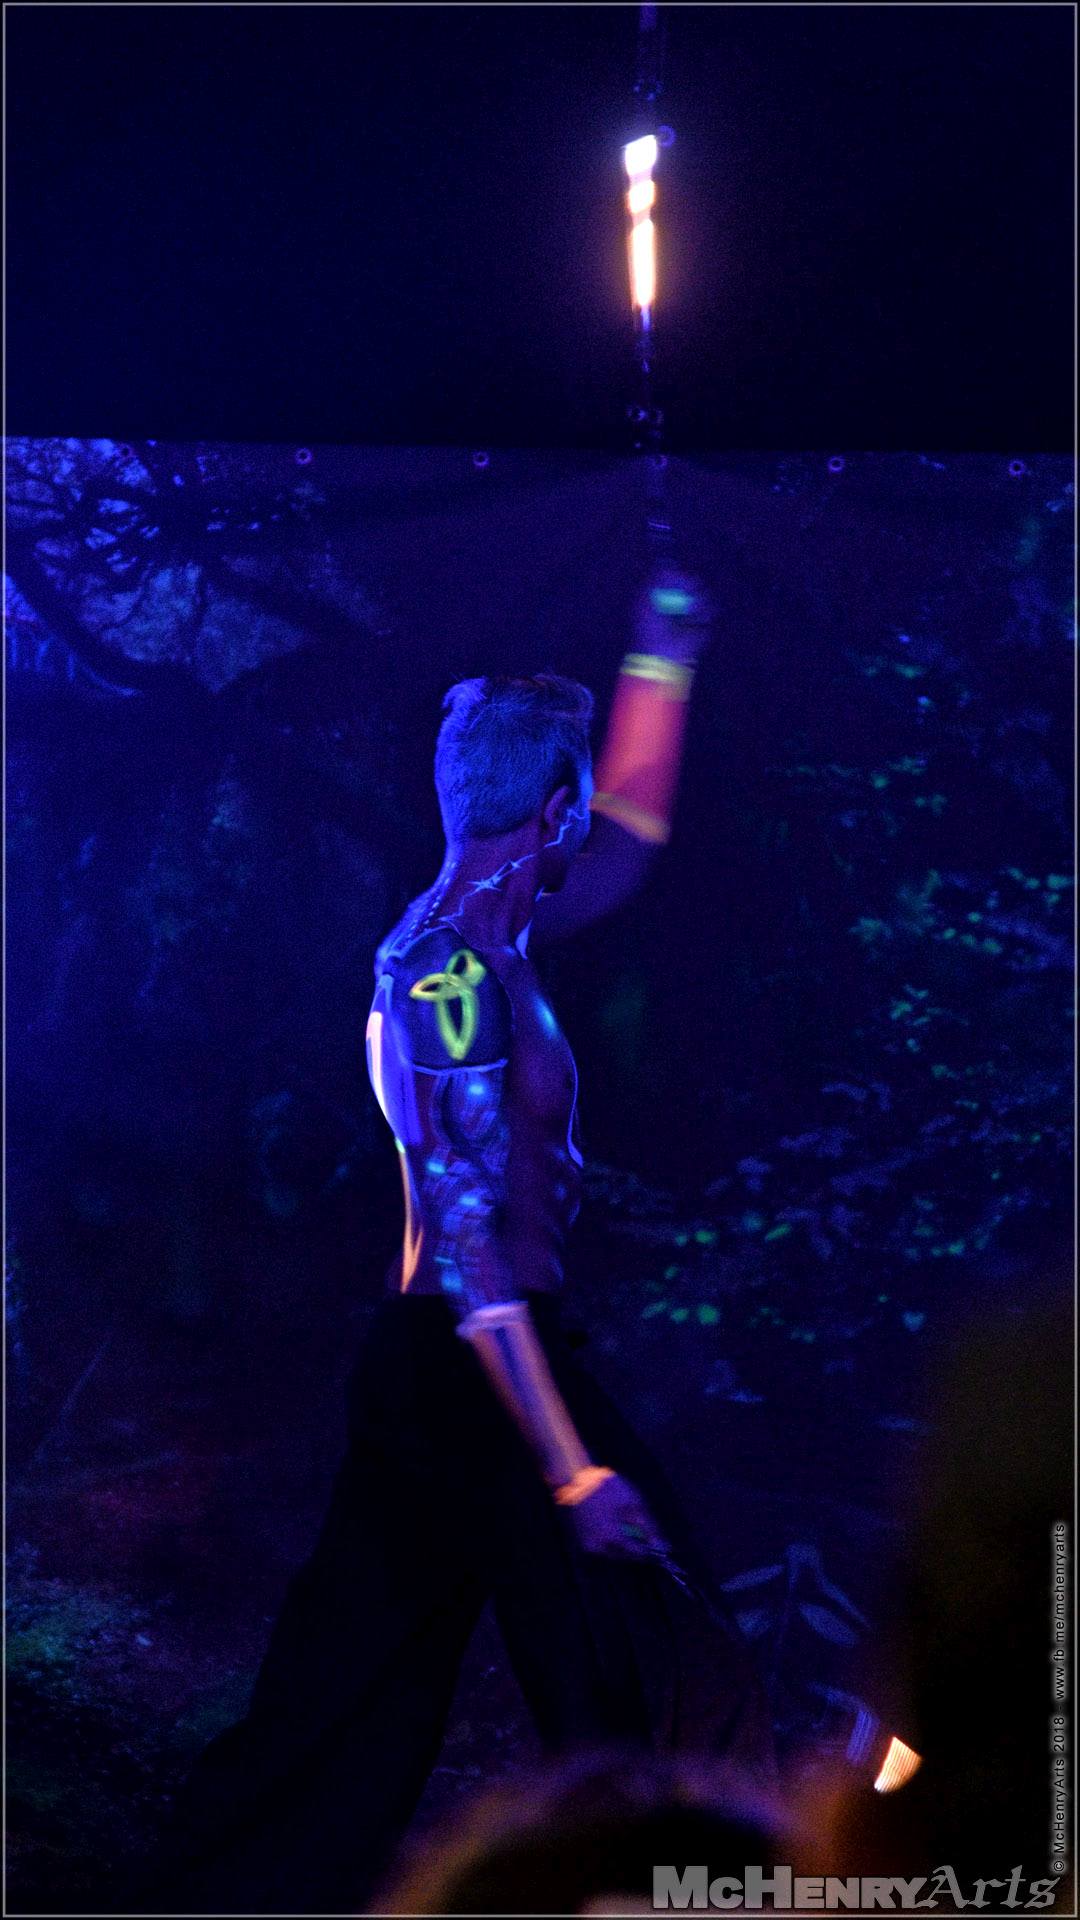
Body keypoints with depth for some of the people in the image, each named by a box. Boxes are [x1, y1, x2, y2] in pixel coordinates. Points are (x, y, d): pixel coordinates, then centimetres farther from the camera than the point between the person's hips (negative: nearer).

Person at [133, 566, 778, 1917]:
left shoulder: (478, 939, 11)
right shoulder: (455, 968, -17)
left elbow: (629, 838, 29)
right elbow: (467, 1239, -23)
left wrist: (665, 651, 30)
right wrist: (574, 1470, -26)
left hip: (429, 1369, 10)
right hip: (478, 1370, -10)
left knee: (355, 1697, 12)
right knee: (666, 1699, -5)